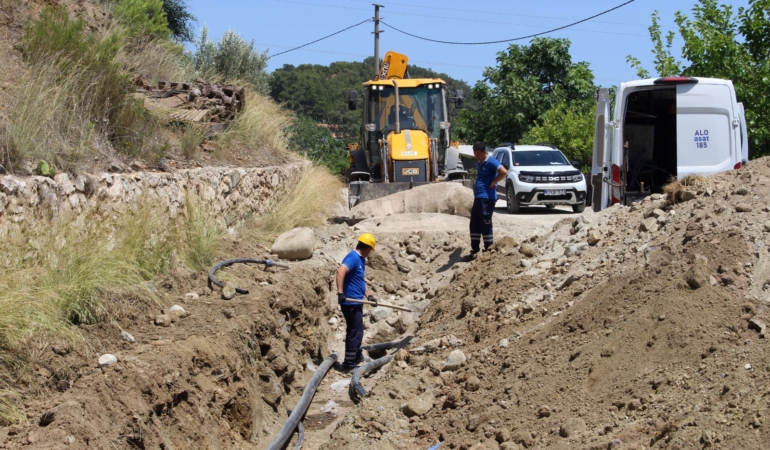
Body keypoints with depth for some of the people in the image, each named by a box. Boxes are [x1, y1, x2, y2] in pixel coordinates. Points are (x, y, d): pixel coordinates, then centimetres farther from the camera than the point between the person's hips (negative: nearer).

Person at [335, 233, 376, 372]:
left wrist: (369, 294, 20)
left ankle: (357, 356, 39)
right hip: (351, 302, -10)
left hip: (356, 302, 10)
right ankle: (349, 364, 2)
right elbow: (340, 271, -35)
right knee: (354, 332, -4)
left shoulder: (360, 259, 14)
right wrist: (340, 292, -38)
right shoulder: (353, 258, -18)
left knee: (357, 330, 23)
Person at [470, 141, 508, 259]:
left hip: (487, 198, -10)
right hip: (478, 198, 10)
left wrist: (493, 183, -16)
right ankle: (475, 250, 15)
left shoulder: (490, 162, -11)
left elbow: (504, 172, -25)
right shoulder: (481, 163, 17)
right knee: (474, 225, 10)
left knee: (485, 225, -6)